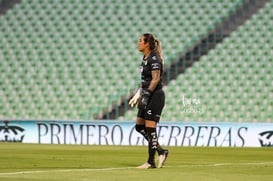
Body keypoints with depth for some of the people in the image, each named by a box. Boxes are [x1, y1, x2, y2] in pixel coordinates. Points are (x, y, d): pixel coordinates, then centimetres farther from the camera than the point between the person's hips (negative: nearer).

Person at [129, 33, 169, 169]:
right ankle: (161, 152, 16)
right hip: (147, 96, 10)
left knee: (150, 128, -6)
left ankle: (151, 162, 0)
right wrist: (138, 94, 19)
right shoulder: (145, 58, 14)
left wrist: (146, 94, -25)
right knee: (139, 127, 10)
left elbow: (155, 79, -21)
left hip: (155, 96, -10)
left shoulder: (154, 59, -15)